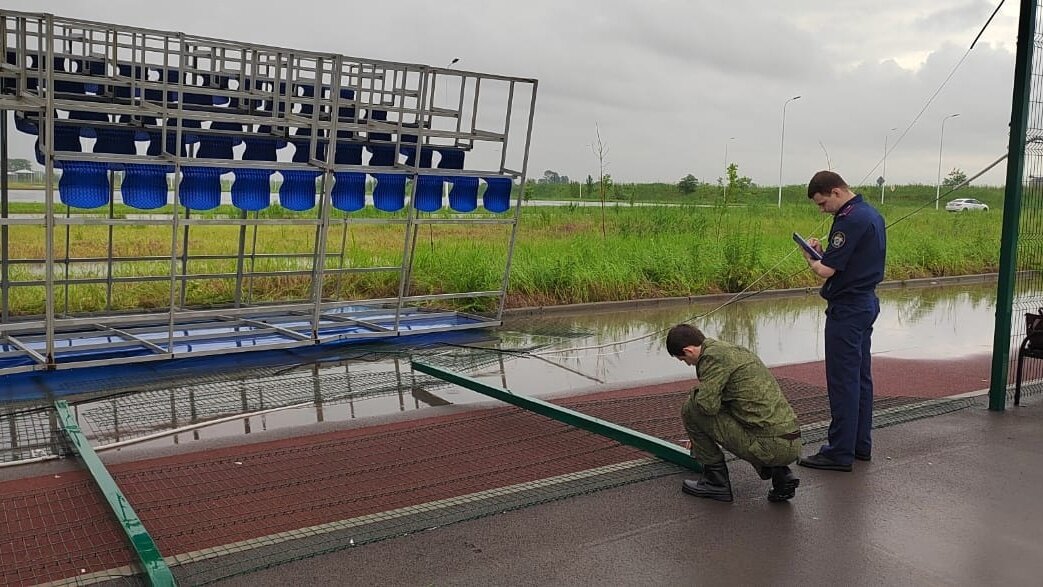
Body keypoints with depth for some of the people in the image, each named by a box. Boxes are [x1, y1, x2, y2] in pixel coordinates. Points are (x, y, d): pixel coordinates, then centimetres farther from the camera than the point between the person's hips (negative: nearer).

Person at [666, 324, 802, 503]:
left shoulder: (712, 356, -7)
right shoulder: (735, 350, 23)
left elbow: (708, 405, -19)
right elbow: (717, 404, 37)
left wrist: (694, 395, 6)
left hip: (769, 446, -9)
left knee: (690, 409, 0)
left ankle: (716, 481, 10)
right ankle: (780, 474, 16)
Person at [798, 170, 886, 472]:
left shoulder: (850, 220, -19)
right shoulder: (873, 215, 13)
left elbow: (827, 270, -21)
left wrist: (810, 257, -1)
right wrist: (822, 252, 6)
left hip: (847, 309, -10)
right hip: (867, 302, 10)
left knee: (843, 380, -5)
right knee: (861, 377, 14)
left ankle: (839, 452, 0)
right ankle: (861, 444, 22)